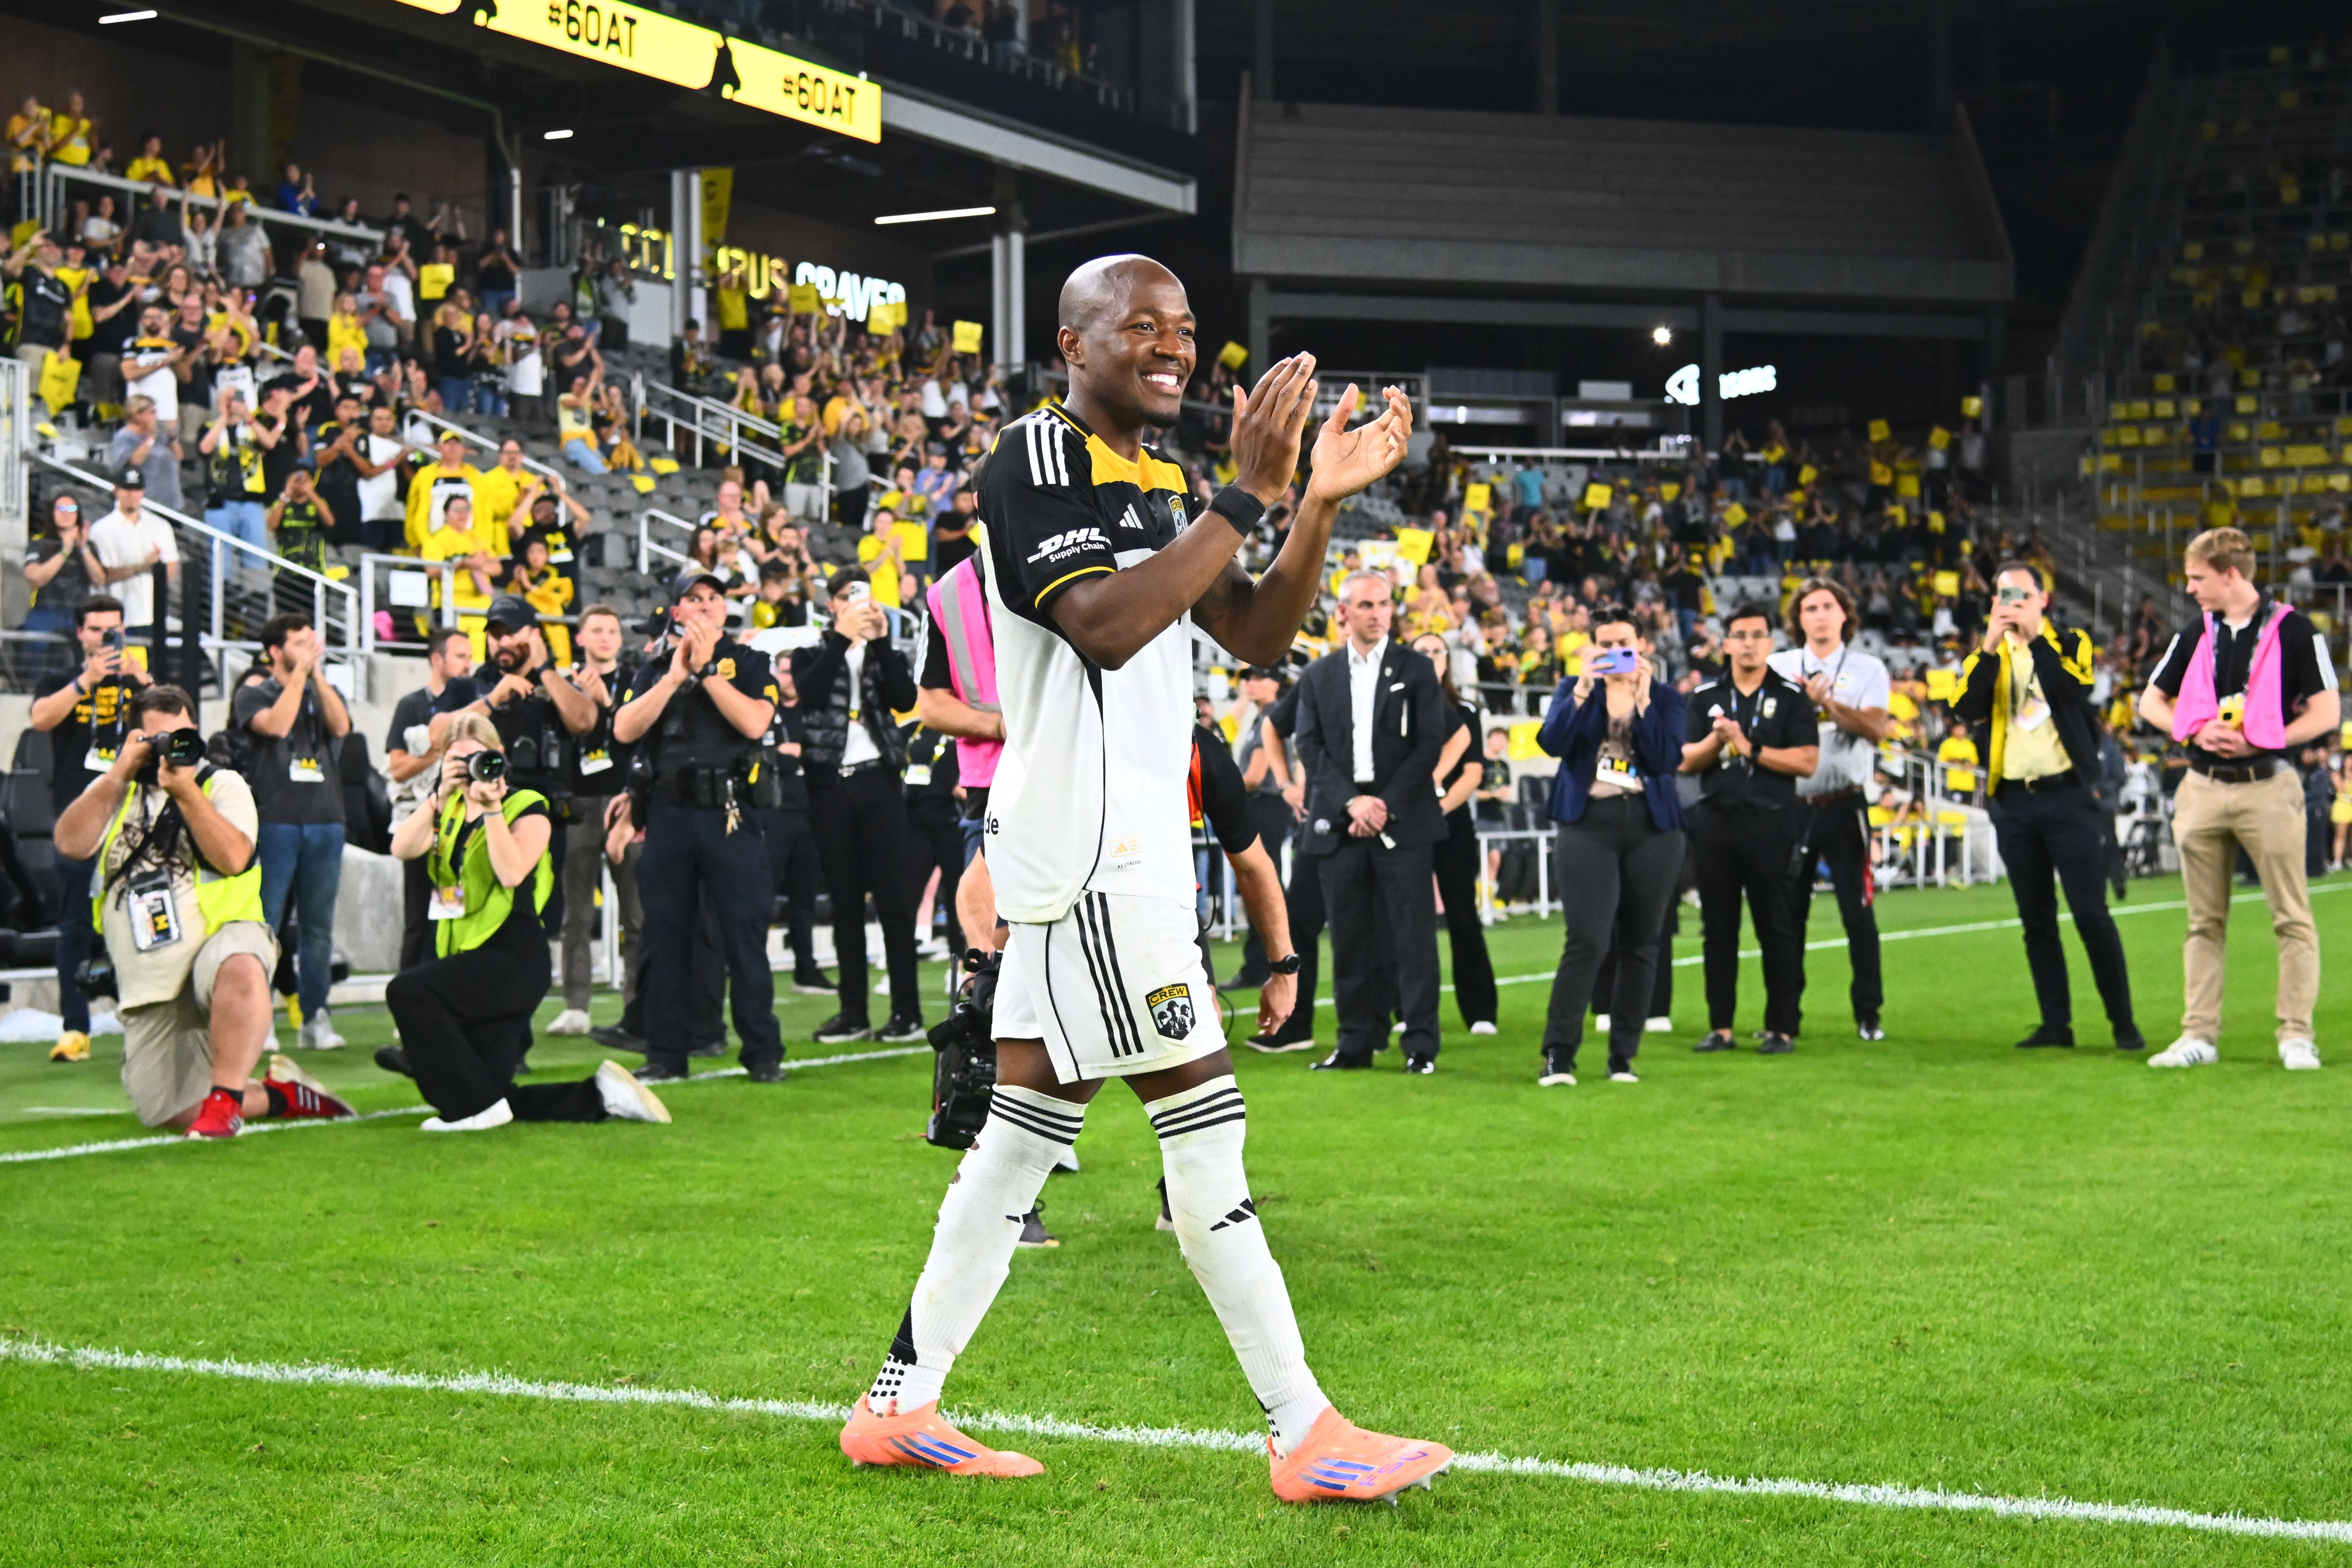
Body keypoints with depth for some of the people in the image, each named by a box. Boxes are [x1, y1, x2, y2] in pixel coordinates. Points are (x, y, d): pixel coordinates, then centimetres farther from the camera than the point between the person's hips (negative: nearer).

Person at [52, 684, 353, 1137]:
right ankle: (279, 1096, 18)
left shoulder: (222, 784, 4)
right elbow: (72, 845, -7)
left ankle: (226, 1098, -33)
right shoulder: (114, 791, 12)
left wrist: (185, 791, -18)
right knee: (169, 1112, -3)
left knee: (238, 967, -43)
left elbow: (233, 858, -14)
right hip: (150, 987, 4)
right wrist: (119, 773, -9)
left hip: (220, 936, -4)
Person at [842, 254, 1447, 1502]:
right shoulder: (1033, 458, -9)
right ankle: (1305, 1435, -2)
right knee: (1204, 1125, -7)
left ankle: (899, 1404, 17)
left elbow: (1255, 637, 13)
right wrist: (1247, 496, -22)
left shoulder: (1158, 486, 19)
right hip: (1086, 851, -10)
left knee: (1028, 1125, 11)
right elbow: (1106, 627, -23)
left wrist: (1321, 504, 0)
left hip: (1121, 855, 10)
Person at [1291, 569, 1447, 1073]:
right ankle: (1357, 1041, 11)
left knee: (1412, 935, -4)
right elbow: (1310, 748, 4)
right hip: (1338, 823, 2)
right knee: (1350, 937, 4)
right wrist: (1351, 802, -10)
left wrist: (1387, 805, -11)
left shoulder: (1417, 671, 5)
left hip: (1402, 820, -2)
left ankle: (1421, 1045, -1)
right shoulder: (1318, 676, 11)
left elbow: (1429, 745, -1)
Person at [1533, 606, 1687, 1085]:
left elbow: (1667, 760, -6)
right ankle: (1558, 1055, -12)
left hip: (1652, 828, 2)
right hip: (1589, 824, -2)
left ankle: (1623, 1057, 12)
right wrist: (1584, 688, -14)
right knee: (1588, 940, -14)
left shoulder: (1665, 698, 9)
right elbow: (1552, 743, -8)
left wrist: (1641, 699, -12)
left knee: (1640, 945, 4)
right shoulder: (1574, 690, 9)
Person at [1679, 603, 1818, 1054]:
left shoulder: (1791, 698, 3)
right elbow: (1686, 761, 6)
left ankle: (1781, 1028, 2)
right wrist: (1715, 740, -13)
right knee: (1718, 927, 5)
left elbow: (1807, 761, -6)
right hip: (1715, 819, 3)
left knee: (1774, 927, -2)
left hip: (1769, 823, -3)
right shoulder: (1705, 698, 12)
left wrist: (1750, 748, -12)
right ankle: (1721, 1027, 10)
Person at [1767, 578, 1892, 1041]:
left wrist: (1828, 703, -19)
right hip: (1791, 805, 2)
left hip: (1844, 806, -2)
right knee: (1788, 912, 4)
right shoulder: (1779, 668, 10)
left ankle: (1868, 1013, 4)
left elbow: (1876, 728, -10)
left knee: (1858, 911, -4)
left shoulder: (1867, 669, 5)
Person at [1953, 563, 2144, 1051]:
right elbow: (1966, 710, -7)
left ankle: (2124, 1023, -2)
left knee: (2091, 912, -7)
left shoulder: (2071, 643, 5)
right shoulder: (1986, 657, 12)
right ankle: (2056, 1023, 12)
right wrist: (1991, 646, -14)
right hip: (2013, 803, 3)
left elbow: (2074, 690, -15)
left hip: (2066, 796, -3)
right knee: (2036, 919, 6)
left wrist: (2034, 635, -14)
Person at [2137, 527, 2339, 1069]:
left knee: (2292, 918, -3)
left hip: (2269, 788, -5)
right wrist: (2197, 731, -2)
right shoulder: (2194, 636, 11)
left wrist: (2260, 741, -12)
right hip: (2203, 790, 5)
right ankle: (2199, 1035, 12)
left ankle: (2296, 1035, 2)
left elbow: (2326, 714, -5)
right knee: (2205, 922, 8)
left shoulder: (2293, 630, -4)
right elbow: (2151, 702, 16)